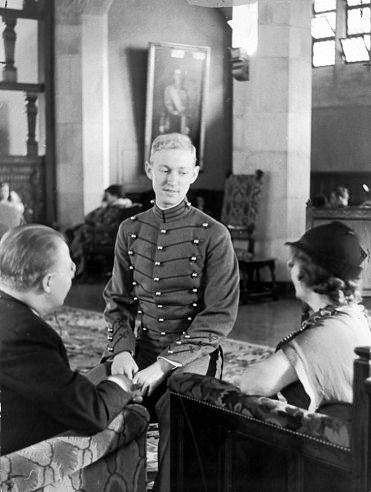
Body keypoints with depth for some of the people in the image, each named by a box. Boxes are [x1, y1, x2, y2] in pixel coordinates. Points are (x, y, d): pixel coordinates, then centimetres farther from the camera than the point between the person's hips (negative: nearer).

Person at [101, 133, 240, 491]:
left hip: (193, 355, -3)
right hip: (142, 350, 4)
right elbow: (118, 300, 11)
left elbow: (219, 316, -9)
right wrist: (121, 350, -8)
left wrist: (164, 365, -16)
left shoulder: (213, 235, -7)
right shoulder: (130, 230, 8)